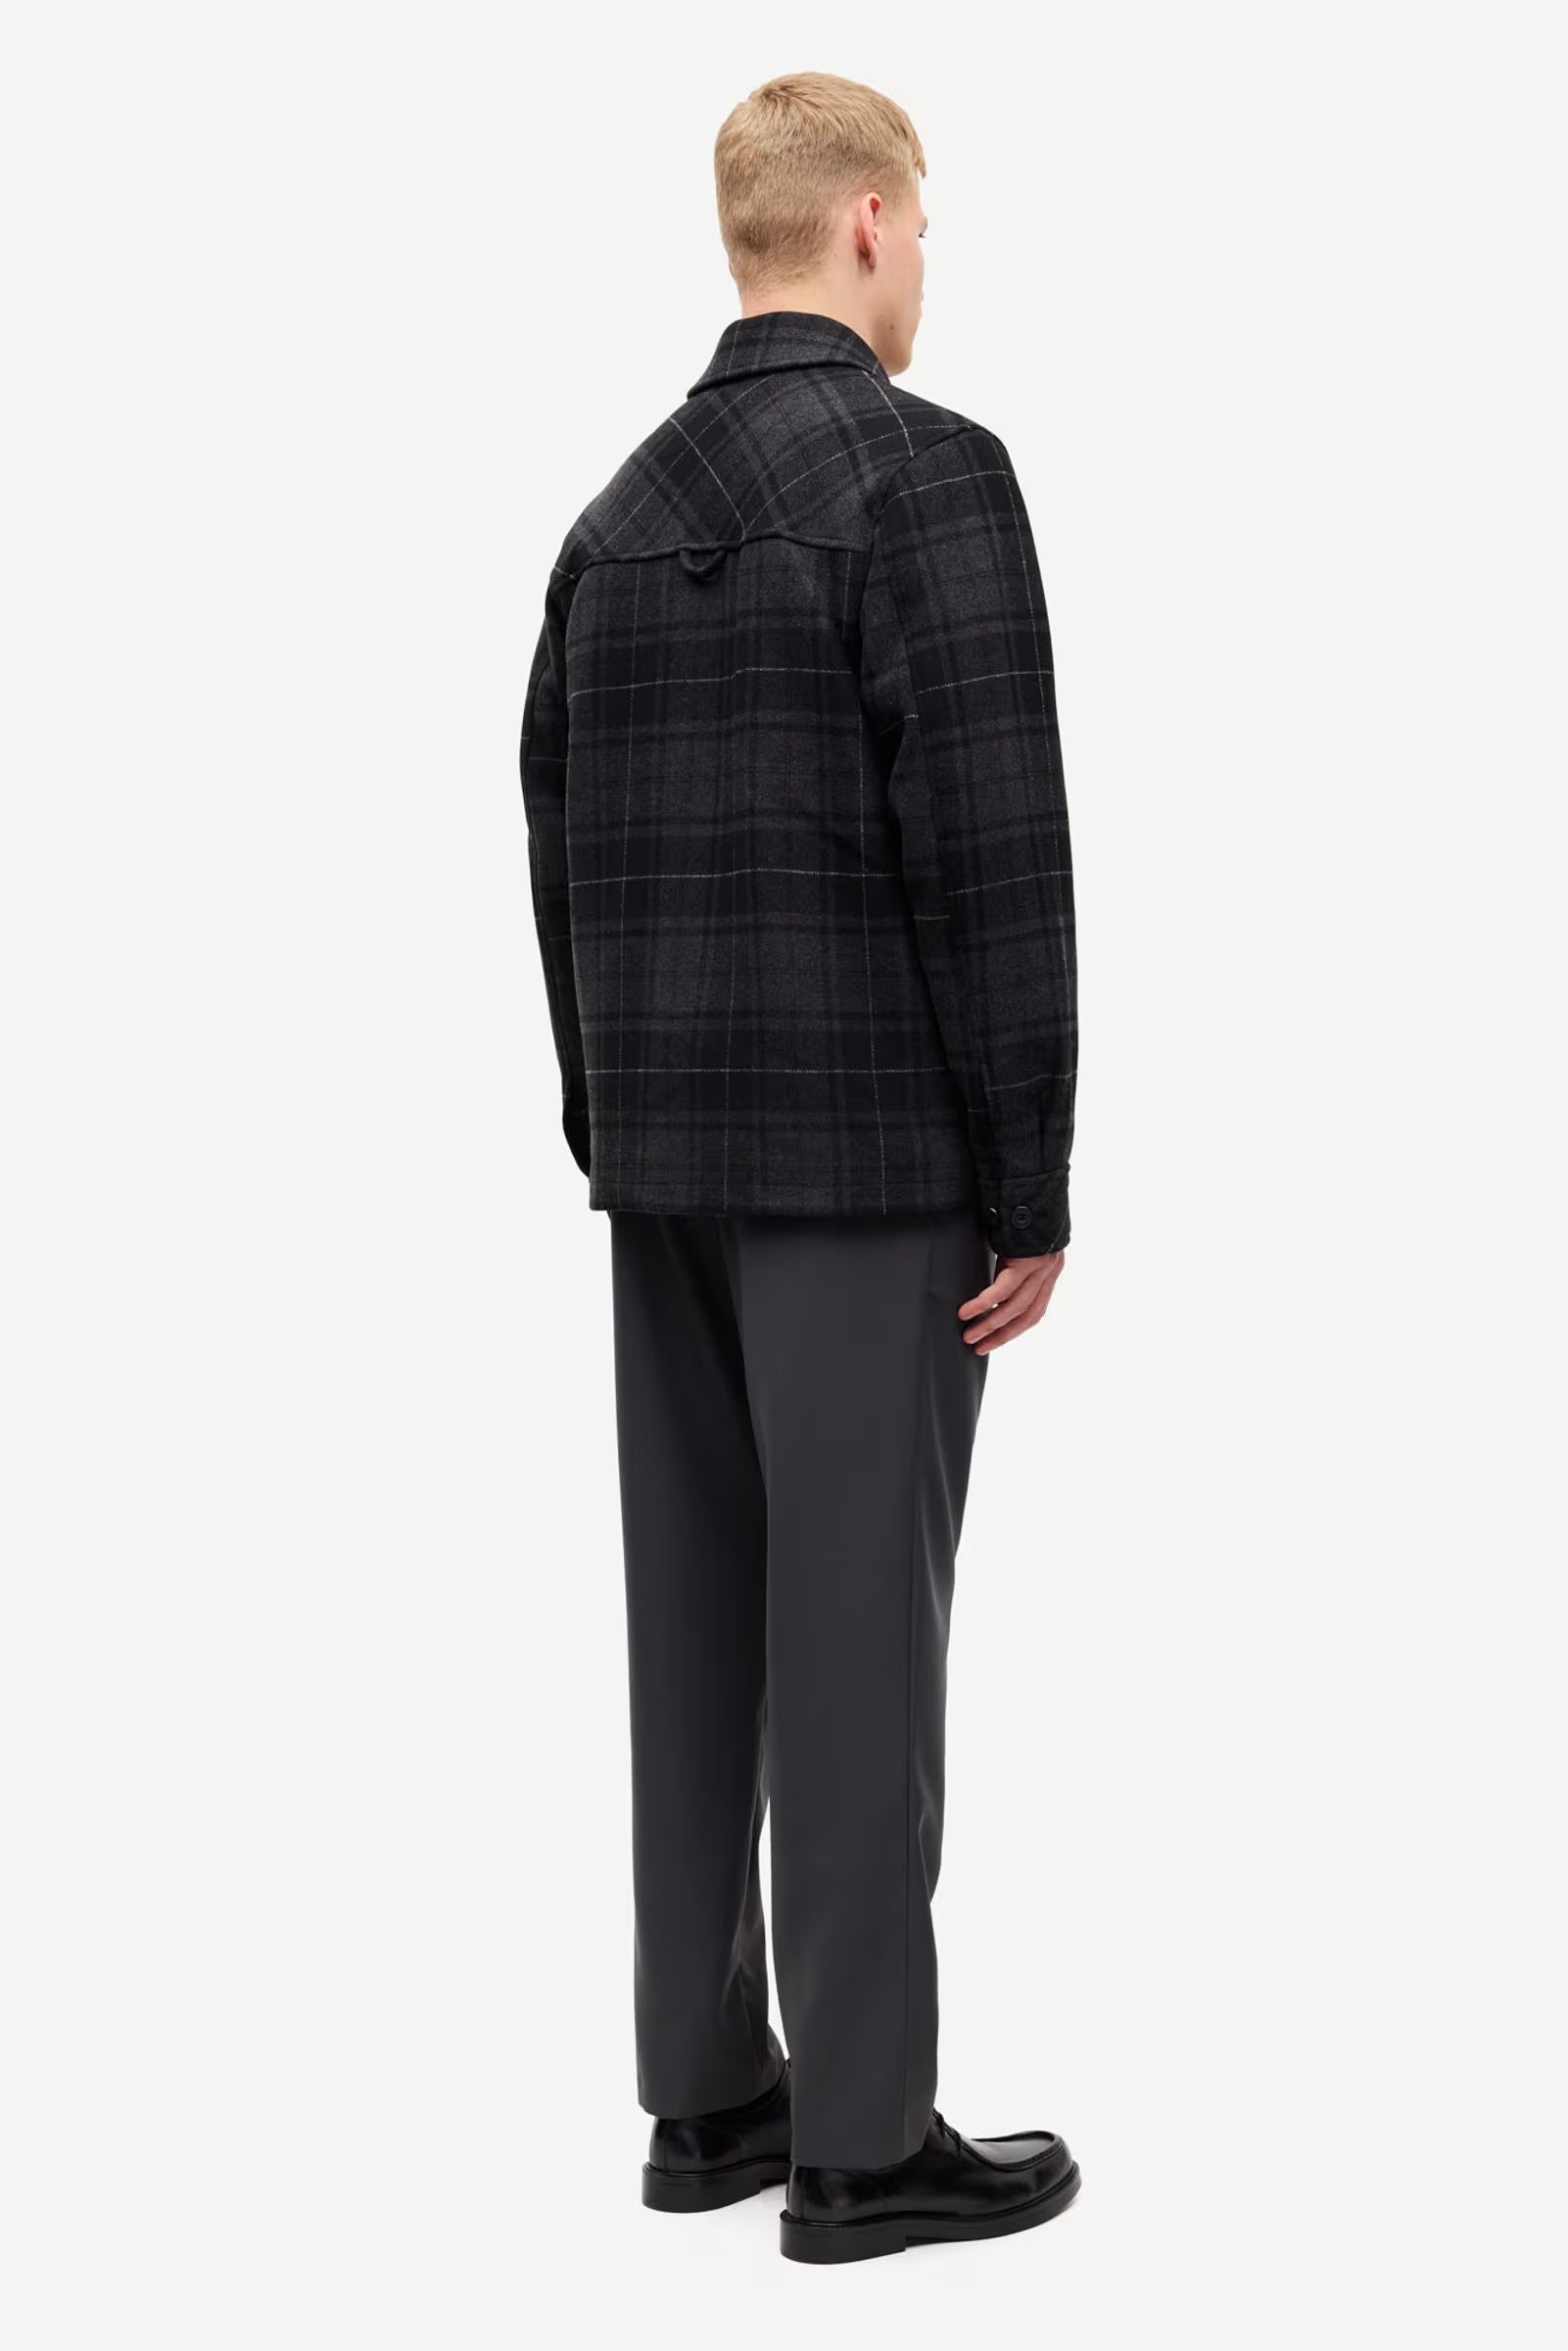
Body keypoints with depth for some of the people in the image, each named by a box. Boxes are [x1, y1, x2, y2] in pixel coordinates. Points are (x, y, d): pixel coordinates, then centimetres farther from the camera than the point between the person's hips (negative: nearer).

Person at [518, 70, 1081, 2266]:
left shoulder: (621, 509, 12)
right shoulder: (926, 469, -12)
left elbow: (564, 854, 13)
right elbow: (988, 853, -18)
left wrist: (612, 1127, 18)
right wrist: (1032, 1190, -12)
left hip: (672, 1156, 7)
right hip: (865, 1156, -7)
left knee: (698, 1629, 10)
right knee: (857, 1641, -2)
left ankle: (705, 2096, 18)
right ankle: (863, 2140, 6)